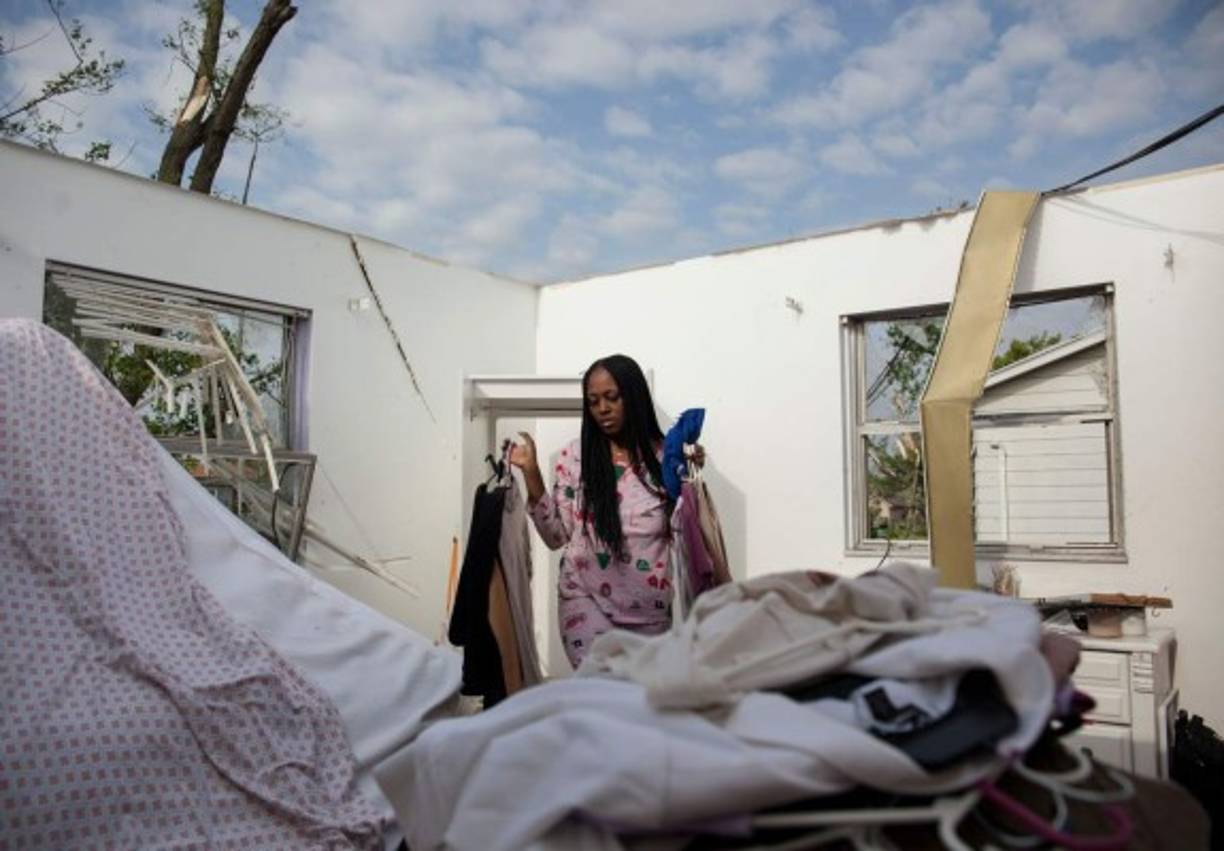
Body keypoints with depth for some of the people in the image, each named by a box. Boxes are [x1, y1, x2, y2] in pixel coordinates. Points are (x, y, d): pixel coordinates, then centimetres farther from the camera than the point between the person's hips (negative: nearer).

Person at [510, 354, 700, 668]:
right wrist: (532, 474, -8)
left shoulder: (665, 456, 0)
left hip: (651, 607, 1)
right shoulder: (575, 456, 0)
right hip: (587, 599, -1)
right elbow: (556, 536, 0)